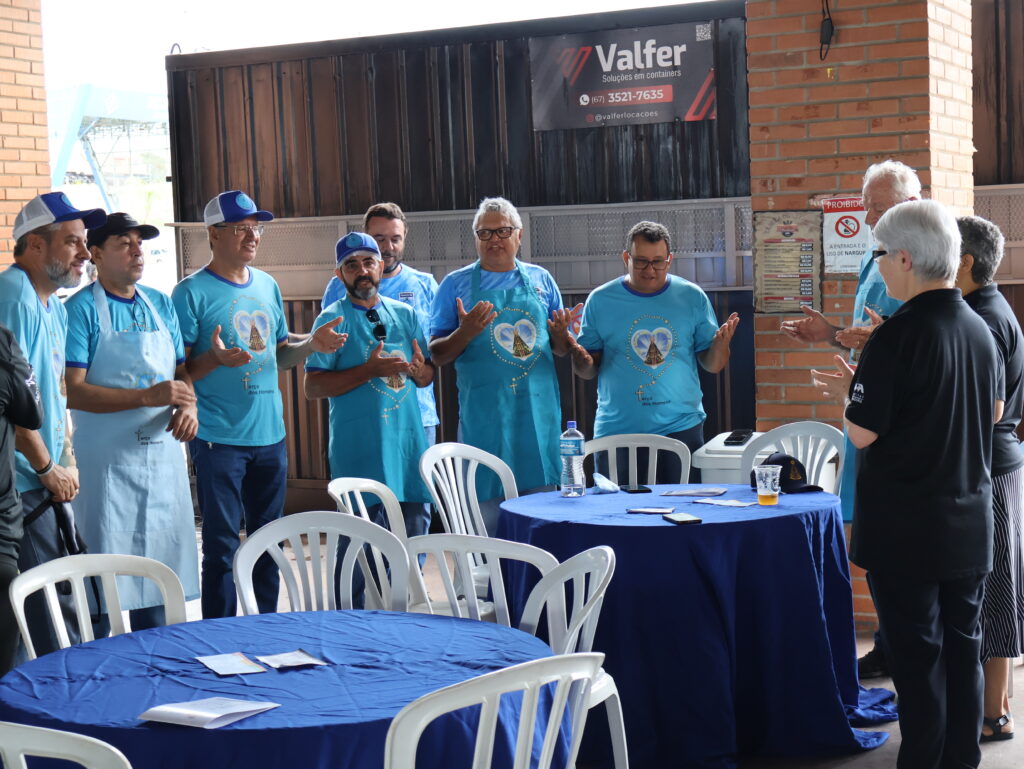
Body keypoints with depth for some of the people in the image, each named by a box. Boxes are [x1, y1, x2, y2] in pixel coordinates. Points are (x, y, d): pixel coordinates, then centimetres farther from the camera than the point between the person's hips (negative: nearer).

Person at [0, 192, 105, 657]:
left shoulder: (54, 304, 14)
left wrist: (67, 462, 13)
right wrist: (49, 469, -13)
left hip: (50, 484, 10)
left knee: (69, 597, 15)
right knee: (50, 615, -6)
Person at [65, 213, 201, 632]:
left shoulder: (161, 305, 11)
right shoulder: (82, 309, -7)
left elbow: (181, 369, 17)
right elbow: (72, 392, -15)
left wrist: (188, 405, -6)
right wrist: (148, 396, -23)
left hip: (163, 457, 6)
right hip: (107, 463, -6)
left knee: (160, 567, 12)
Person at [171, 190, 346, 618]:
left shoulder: (268, 286, 12)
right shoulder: (192, 292, -8)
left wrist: (312, 345, 1)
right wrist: (214, 359, -29)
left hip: (270, 435, 6)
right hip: (219, 438, -6)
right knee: (222, 545, -2)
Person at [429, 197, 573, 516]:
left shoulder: (541, 280, 13)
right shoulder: (455, 284, 6)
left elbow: (560, 349, 19)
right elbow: (437, 355, 5)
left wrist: (560, 334, -5)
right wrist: (465, 333, -14)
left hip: (539, 413, 2)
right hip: (484, 415, -2)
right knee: (486, 500, -2)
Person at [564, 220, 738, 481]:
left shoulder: (692, 297, 4)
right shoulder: (600, 300, 2)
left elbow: (713, 366, 6)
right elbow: (589, 371, 4)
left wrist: (720, 343, -15)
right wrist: (582, 360, -18)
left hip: (681, 428, 1)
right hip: (616, 431, 0)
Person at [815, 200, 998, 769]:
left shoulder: (896, 337, -18)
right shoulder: (980, 328, 3)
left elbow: (863, 433, -18)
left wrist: (849, 393, 3)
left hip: (907, 527, -6)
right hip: (970, 521, 6)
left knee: (918, 653, 2)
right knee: (963, 644, 14)